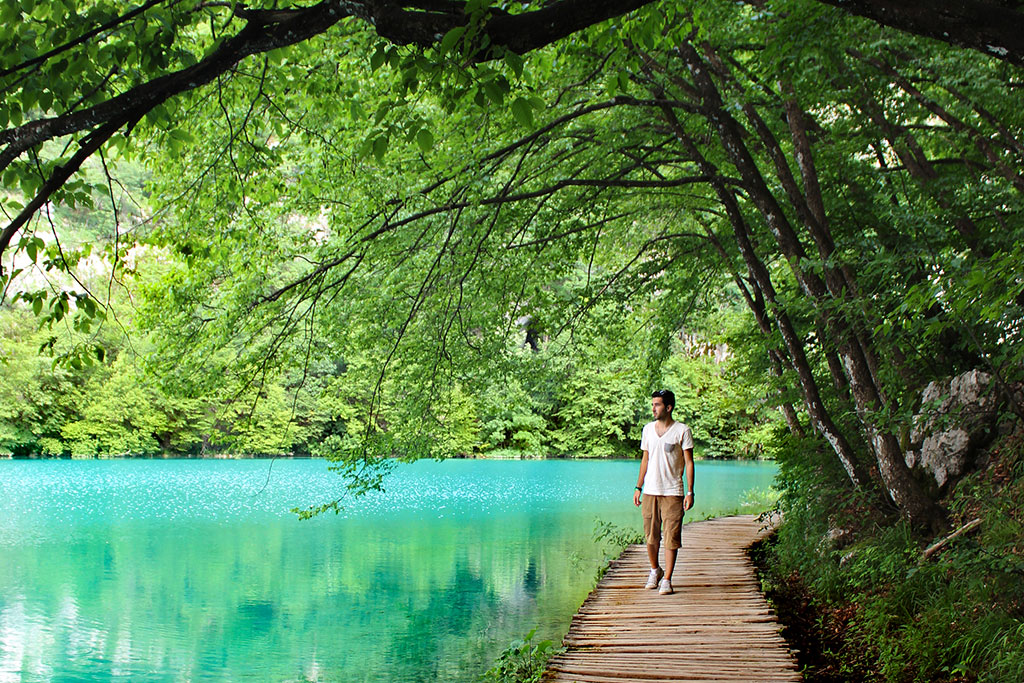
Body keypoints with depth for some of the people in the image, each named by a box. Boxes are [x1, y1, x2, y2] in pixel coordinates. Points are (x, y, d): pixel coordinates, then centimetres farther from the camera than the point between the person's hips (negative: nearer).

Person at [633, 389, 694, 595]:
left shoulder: (682, 431, -4)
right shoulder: (648, 429, 10)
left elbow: (689, 462, -3)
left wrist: (690, 492, -8)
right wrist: (638, 487, 14)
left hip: (673, 492, -4)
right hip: (650, 491, 4)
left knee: (671, 537, -4)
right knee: (651, 536, 7)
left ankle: (667, 580, 3)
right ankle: (655, 570, 29)